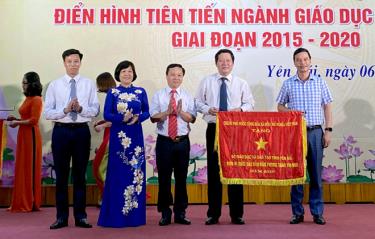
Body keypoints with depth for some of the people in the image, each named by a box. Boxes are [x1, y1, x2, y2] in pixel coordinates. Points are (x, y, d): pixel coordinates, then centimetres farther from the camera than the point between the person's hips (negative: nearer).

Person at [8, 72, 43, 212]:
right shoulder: (28, 99, 14)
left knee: (30, 168, -1)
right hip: (23, 135, 8)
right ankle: (23, 203, 17)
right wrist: (16, 119, 6)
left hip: (31, 136, -8)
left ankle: (31, 203, 8)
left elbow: (34, 120, -17)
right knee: (23, 168, 10)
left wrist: (17, 123, -10)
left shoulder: (36, 99, -11)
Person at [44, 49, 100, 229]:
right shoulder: (54, 85, 4)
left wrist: (80, 108, -20)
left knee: (80, 174, 7)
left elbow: (95, 110, -2)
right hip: (61, 131, 0)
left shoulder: (89, 84, 5)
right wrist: (65, 109, -18)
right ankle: (61, 216, 17)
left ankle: (80, 216, 16)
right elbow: (47, 113, -2)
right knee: (61, 175, 6)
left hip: (82, 131, 0)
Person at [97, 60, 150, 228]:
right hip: (118, 136, -2)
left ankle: (135, 215, 12)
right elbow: (107, 115, -2)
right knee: (118, 173, -2)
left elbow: (147, 112, 7)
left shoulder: (141, 92, 9)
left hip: (136, 135, 2)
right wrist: (123, 118, -19)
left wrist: (137, 118, -14)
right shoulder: (112, 93, 4)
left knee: (136, 172, 3)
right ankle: (116, 215, 7)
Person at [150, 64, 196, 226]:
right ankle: (165, 214, 16)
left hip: (182, 141, 1)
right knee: (164, 178, 4)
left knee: (181, 178, 7)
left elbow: (192, 119, -4)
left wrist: (180, 111, -21)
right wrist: (167, 111, -20)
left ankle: (180, 213, 19)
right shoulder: (158, 96, 3)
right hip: (164, 141, -1)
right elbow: (153, 118, -6)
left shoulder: (187, 96, 6)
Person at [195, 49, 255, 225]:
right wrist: (208, 109, -12)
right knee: (213, 170, 2)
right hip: (214, 129, 0)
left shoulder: (241, 83, 9)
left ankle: (236, 214, 11)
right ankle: (213, 214, 12)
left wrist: (240, 109, -12)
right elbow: (198, 102, 8)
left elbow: (250, 104, 8)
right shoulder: (207, 82, 8)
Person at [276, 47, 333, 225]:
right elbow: (280, 106, 11)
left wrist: (328, 130, 0)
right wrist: (290, 112, -10)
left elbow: (327, 107, 7)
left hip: (315, 132, 0)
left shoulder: (320, 82, 7)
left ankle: (317, 212, 12)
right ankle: (297, 212, 12)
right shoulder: (288, 84, 6)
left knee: (316, 173, 3)